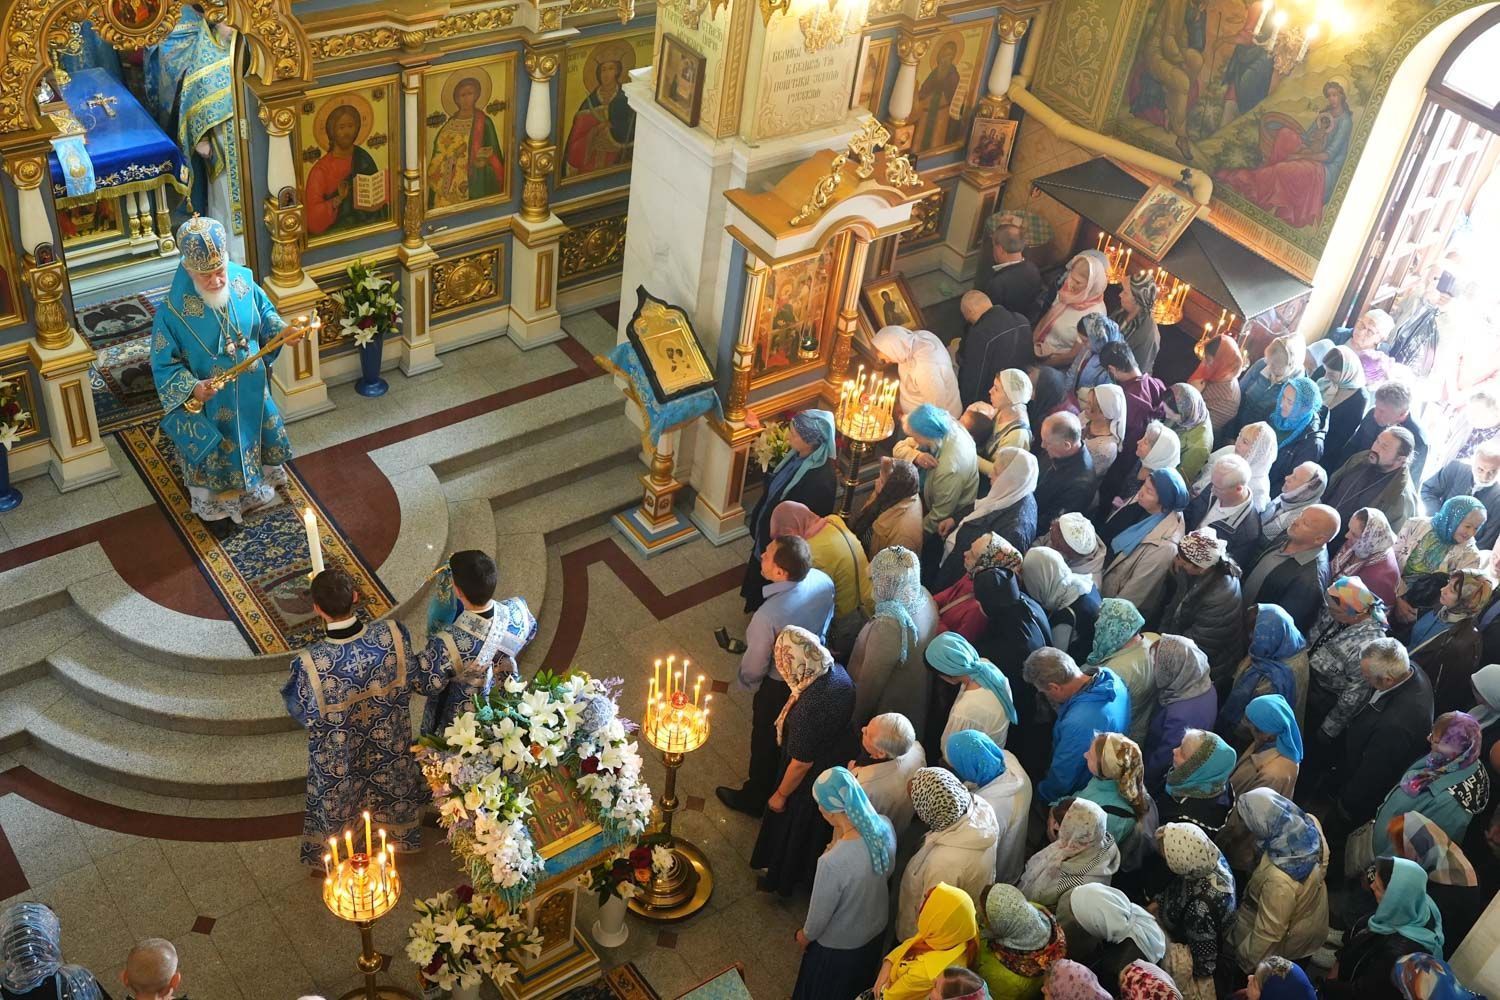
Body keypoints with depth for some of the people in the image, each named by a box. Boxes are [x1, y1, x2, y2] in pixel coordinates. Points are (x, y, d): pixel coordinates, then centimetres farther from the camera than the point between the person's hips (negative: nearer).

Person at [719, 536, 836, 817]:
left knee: (766, 741, 23)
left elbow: (755, 665, -23)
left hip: (779, 686, -6)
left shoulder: (769, 615, -42)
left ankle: (755, 799, 49)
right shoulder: (823, 581, -23)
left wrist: (745, 682, -1)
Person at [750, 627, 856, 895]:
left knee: (790, 831, 23)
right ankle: (807, 873, 58)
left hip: (809, 782, -7)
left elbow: (801, 763, -28)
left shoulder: (807, 708, -43)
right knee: (817, 828, 32)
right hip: (834, 764, 7)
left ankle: (782, 880, 49)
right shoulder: (838, 672, -19)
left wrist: (781, 795, -11)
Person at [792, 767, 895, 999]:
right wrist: (839, 833, -10)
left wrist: (805, 935, -3)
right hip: (877, 926, 5)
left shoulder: (832, 863, -44)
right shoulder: (885, 826, -25)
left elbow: (820, 913, -23)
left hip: (839, 943, -5)